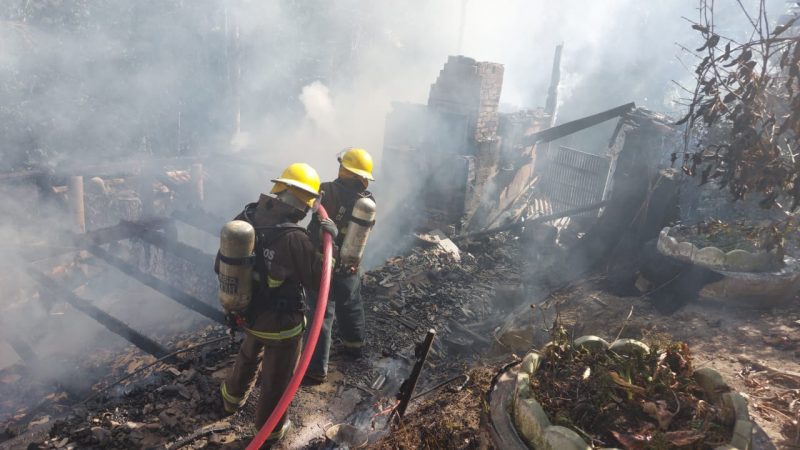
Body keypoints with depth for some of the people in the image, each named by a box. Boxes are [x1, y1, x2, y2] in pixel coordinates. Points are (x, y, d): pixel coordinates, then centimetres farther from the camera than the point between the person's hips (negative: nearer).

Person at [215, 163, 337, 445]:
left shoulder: (244, 220, -12)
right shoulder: (294, 238, -33)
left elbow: (221, 267, 0)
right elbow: (319, 278, -22)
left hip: (248, 313, 7)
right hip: (282, 323, -6)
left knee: (248, 356, 37)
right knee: (277, 379, 19)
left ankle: (233, 398, 62)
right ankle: (269, 430, 42)